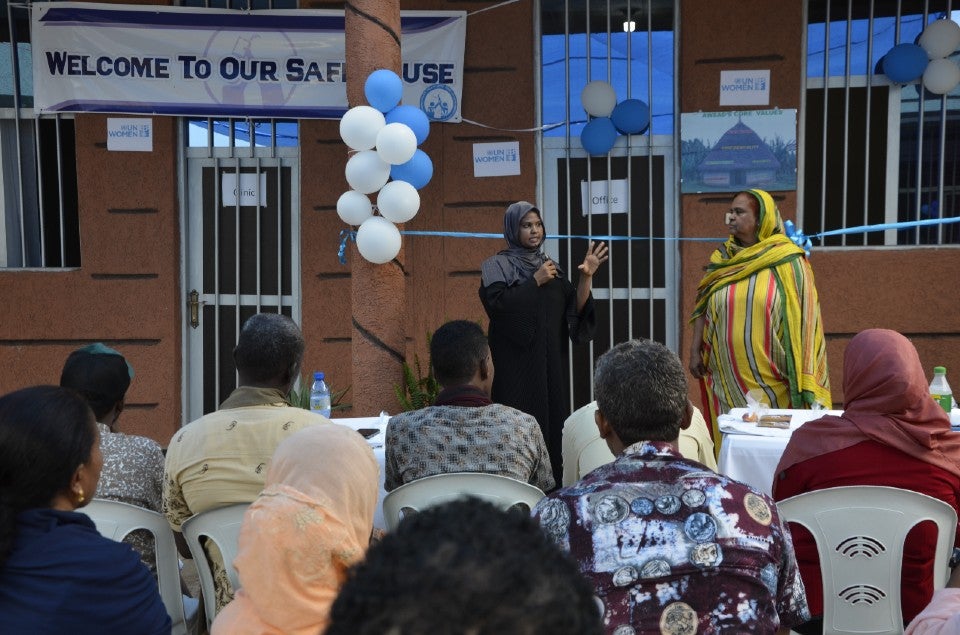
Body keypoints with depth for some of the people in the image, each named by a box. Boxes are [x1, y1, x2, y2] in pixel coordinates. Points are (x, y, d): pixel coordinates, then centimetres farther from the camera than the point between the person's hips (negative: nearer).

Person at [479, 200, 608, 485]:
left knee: (553, 421, 4)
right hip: (516, 363, -5)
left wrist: (586, 277, -7)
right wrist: (535, 281, -14)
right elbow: (497, 304, -18)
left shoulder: (551, 266, 14)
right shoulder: (497, 266, -1)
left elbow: (576, 309, 7)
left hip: (551, 362, 5)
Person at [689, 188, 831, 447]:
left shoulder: (787, 262, -4)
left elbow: (801, 318, -5)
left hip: (773, 382, -3)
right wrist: (695, 351, 4)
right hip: (727, 380, 3)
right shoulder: (722, 259, 8)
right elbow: (702, 307, 12)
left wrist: (801, 375, -8)